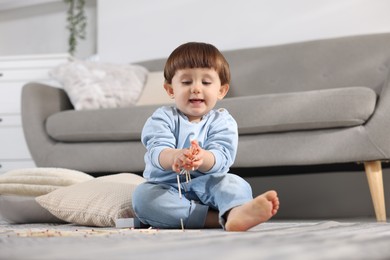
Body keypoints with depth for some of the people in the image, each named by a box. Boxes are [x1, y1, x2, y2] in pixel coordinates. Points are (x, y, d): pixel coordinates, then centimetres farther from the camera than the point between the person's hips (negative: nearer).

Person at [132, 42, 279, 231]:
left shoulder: (222, 121, 2)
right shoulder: (163, 118, 2)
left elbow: (221, 157, -16)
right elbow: (157, 152, -16)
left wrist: (202, 159, -42)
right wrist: (175, 157, -42)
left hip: (206, 185, 0)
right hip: (167, 187, 1)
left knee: (235, 184, -27)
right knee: (142, 195, -29)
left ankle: (237, 212, -65)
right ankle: (218, 218, -36)